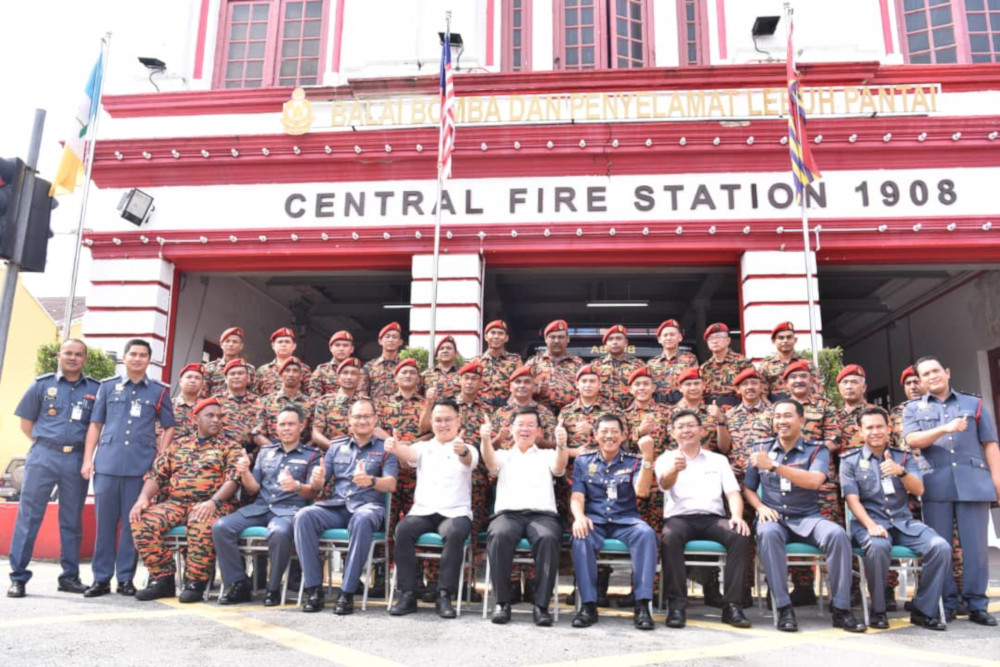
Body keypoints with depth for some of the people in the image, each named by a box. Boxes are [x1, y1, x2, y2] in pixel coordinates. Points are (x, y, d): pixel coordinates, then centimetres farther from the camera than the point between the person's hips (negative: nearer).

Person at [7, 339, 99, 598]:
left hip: (77, 460, 1)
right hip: (43, 456, -1)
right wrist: (46, 444, 3)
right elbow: (26, 423, 9)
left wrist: (87, 450, 2)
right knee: (28, 516, 0)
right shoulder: (42, 384, 6)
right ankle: (18, 577, 7)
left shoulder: (95, 389, 6)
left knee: (72, 520, 8)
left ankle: (70, 576, 16)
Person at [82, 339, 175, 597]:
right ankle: (101, 578, 13)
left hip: (141, 466, -1)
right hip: (106, 463, 1)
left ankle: (126, 577, 12)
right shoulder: (107, 386, 11)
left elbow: (169, 428, 9)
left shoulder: (159, 391, 8)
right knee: (104, 520, 4)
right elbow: (95, 425, 10)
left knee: (132, 522, 3)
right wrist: (87, 459, 2)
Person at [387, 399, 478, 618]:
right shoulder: (424, 447, 15)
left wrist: (462, 451, -44)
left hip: (455, 512, -2)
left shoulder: (467, 450, 8)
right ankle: (407, 595, -19)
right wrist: (394, 448, -34)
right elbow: (409, 453, -9)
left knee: (455, 533, -34)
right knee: (403, 530, -28)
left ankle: (444, 596, -24)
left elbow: (468, 460, -17)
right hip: (422, 511, 2)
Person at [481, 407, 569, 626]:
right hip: (508, 513, 0)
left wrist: (562, 445, -22)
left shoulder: (546, 455, 23)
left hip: (542, 514, 0)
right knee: (499, 536, -35)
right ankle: (502, 602, -22)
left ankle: (541, 605, -27)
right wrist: (486, 440, -24)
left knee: (548, 538, -35)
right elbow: (490, 462, 0)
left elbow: (559, 468, 1)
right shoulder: (503, 455, 23)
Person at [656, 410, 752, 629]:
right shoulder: (665, 459, 11)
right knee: (670, 537, -36)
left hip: (712, 518, 2)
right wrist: (675, 469, -37)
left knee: (740, 536, -29)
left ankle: (732, 605, -24)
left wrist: (737, 516, -14)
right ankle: (677, 604, -28)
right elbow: (664, 483, -11)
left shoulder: (719, 460, 19)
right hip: (679, 517, -2)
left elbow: (733, 493, 10)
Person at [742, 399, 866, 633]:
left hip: (807, 518, 0)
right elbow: (748, 488, 13)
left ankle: (840, 608, -16)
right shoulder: (761, 448, 9)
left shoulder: (817, 450, 3)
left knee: (838, 534, -30)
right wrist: (760, 507, -7)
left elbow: (814, 481, -18)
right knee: (768, 533, -35)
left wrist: (773, 466, -24)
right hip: (774, 517, 0)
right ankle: (783, 607, -28)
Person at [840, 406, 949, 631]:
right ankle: (878, 610, -16)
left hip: (904, 521, 3)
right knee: (878, 546, -37)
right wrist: (871, 525, -23)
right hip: (869, 521, -3)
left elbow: (918, 490, 0)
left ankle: (923, 610, -8)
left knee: (941, 547, -24)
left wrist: (900, 471, -21)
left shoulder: (904, 456, 13)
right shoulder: (850, 460, 4)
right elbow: (853, 500, -5)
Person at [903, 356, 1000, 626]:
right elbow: (912, 440, -4)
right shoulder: (913, 408, 12)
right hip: (936, 485, 0)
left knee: (976, 545, 0)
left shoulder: (974, 404, 14)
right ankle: (946, 603, 11)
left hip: (973, 482, 0)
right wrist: (945, 428, -18)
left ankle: (977, 604, 10)